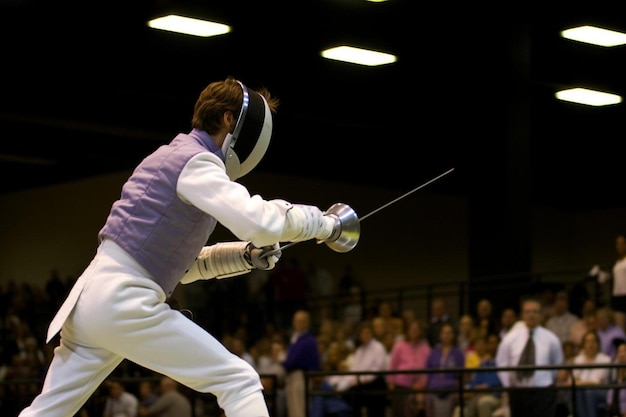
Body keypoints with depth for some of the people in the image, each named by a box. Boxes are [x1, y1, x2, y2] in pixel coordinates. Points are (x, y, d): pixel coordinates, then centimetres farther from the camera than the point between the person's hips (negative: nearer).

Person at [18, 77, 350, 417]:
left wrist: (247, 254, 14)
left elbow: (182, 262, 26)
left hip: (94, 299, 9)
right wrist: (324, 223, -11)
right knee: (240, 382, -5)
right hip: (125, 303, -9)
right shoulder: (196, 162, -10)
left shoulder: (171, 158, 19)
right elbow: (260, 222, -26)